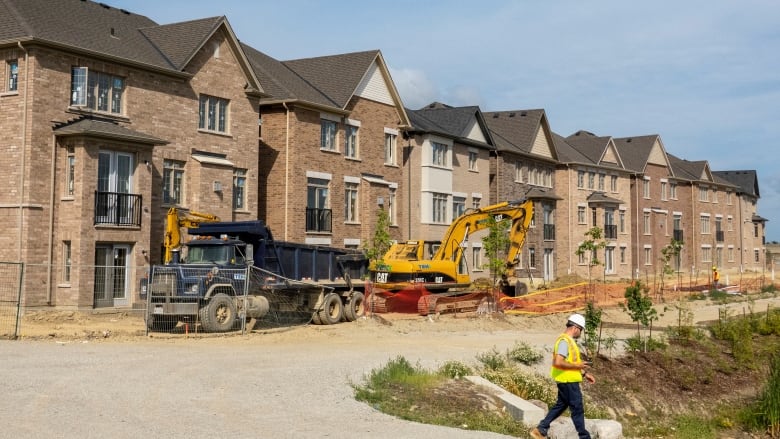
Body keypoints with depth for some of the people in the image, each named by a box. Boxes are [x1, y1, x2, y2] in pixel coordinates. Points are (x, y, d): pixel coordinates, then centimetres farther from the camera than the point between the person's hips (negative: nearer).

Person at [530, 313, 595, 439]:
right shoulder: (565, 341, -20)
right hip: (568, 381, -10)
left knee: (561, 405, 17)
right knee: (577, 409, 0)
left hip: (566, 381, 10)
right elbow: (558, 362, -29)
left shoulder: (568, 340, 14)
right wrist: (577, 366, -21)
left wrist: (584, 374, 18)